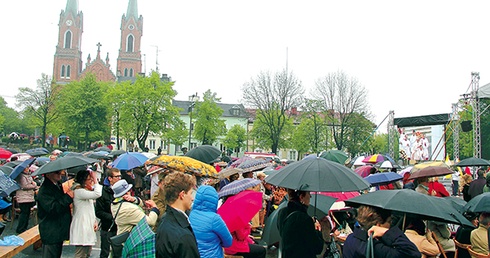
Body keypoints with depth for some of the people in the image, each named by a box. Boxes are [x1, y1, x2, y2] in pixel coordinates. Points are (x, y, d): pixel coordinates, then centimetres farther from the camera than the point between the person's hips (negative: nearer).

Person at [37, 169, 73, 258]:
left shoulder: (58, 185, 11)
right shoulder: (44, 190, -18)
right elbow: (53, 209, -28)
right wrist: (69, 197, -22)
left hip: (60, 231, 9)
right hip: (51, 233, -9)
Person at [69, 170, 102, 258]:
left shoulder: (86, 191, 17)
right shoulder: (78, 191, -15)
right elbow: (97, 194, -30)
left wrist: (95, 221, 8)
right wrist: (95, 180, -18)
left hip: (88, 226, 10)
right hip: (81, 227, -10)